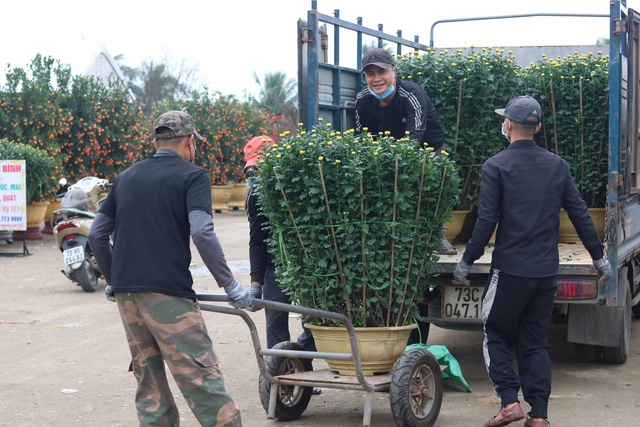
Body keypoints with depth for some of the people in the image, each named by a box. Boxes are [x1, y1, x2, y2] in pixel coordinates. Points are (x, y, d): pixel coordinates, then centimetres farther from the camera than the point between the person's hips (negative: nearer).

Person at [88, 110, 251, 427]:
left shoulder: (126, 177, 19)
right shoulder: (192, 175, 1)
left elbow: (97, 234, 17)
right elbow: (201, 233, -13)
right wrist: (230, 285, -7)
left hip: (124, 291, 6)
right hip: (166, 291, -6)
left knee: (149, 382, 14)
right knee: (201, 379, -7)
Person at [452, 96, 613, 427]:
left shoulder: (496, 166, -6)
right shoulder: (557, 165, 7)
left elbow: (486, 221, -11)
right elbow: (580, 214, 8)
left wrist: (467, 260, -2)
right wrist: (598, 256, 17)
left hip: (510, 269, -4)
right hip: (546, 270, 4)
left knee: (497, 337, 9)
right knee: (535, 343, 12)